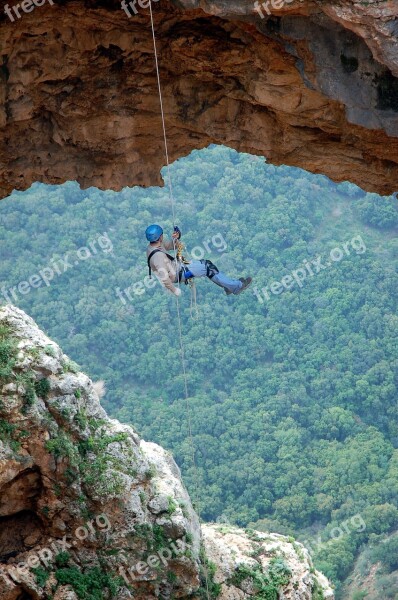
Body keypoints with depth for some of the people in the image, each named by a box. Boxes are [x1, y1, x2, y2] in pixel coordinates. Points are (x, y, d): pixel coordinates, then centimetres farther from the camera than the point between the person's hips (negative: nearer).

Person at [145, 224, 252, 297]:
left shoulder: (154, 245, -4)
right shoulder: (157, 255, -33)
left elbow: (171, 245, 12)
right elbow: (163, 277, -33)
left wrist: (176, 238, -11)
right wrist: (174, 290, -22)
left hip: (176, 265, 10)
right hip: (177, 274, -10)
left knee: (207, 264, 9)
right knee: (208, 268, -8)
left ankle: (229, 285, 17)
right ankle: (236, 286, 3)